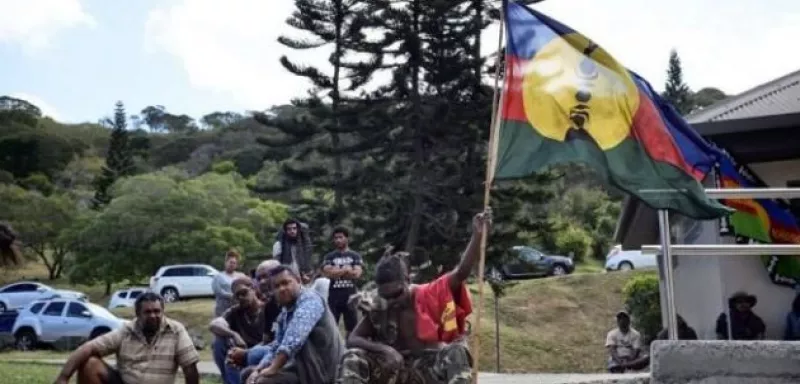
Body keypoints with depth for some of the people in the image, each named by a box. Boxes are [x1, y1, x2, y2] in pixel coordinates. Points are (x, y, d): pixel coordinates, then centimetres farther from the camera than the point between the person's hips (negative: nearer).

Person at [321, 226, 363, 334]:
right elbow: (328, 273, -9)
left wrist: (337, 272, -9)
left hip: (350, 296, 0)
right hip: (334, 296, 0)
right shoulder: (329, 257, 7)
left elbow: (357, 274, -9)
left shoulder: (355, 256, 6)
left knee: (352, 328, 5)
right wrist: (346, 269, -7)